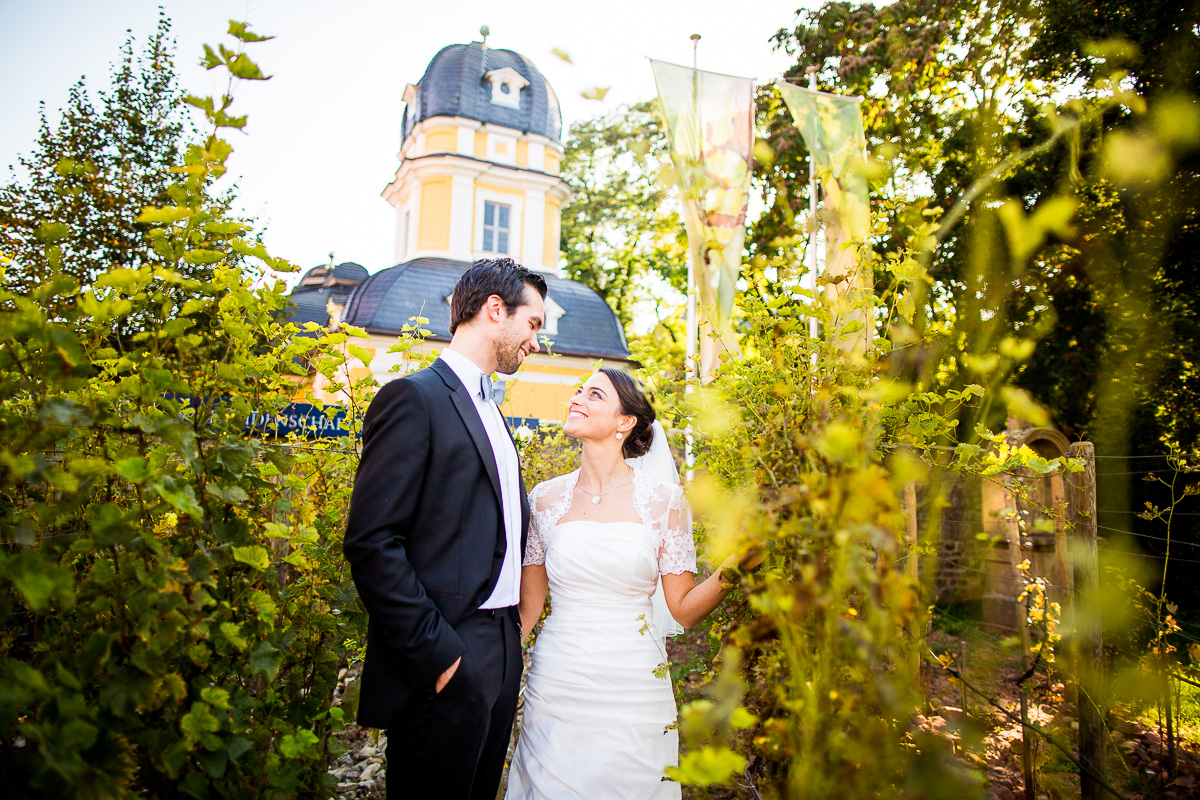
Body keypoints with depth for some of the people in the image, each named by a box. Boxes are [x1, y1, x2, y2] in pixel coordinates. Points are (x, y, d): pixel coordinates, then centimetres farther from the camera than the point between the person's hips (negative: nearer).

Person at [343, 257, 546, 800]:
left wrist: (512, 642, 11)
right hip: (442, 671, -8)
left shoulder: (491, 413, 16)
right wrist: (435, 654, -19)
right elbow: (371, 543, -18)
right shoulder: (414, 398, -12)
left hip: (501, 659, 8)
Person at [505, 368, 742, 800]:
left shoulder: (661, 497, -6)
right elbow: (528, 607, 7)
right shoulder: (546, 498, -1)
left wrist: (731, 569, -19)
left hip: (634, 687, -1)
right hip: (556, 682, 1)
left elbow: (683, 609, -3)